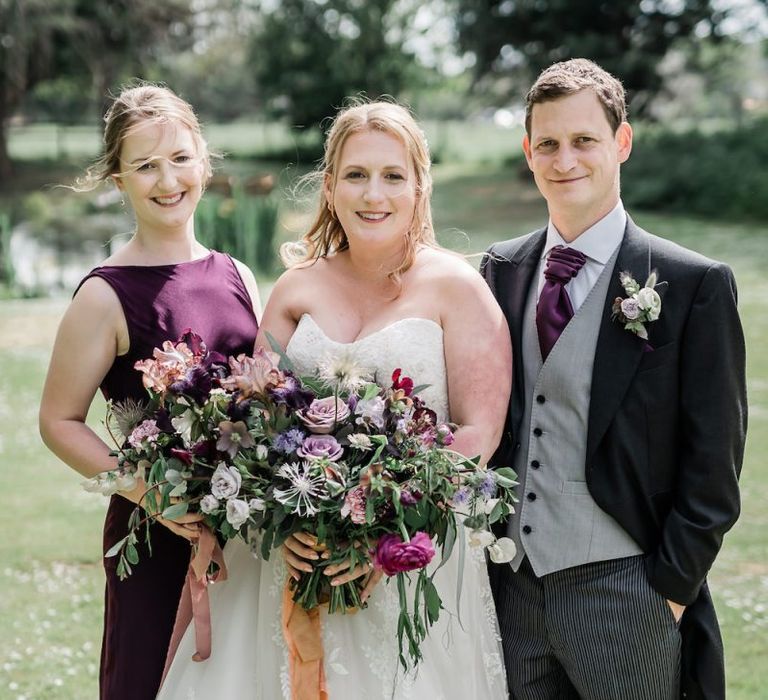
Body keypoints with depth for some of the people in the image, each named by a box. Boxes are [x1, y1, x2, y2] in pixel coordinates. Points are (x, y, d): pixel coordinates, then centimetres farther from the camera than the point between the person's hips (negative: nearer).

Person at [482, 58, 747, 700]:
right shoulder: (500, 271, 7)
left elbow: (713, 466, -7)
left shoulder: (695, 284, -7)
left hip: (624, 592, -4)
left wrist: (670, 587, -10)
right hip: (510, 587, 4)